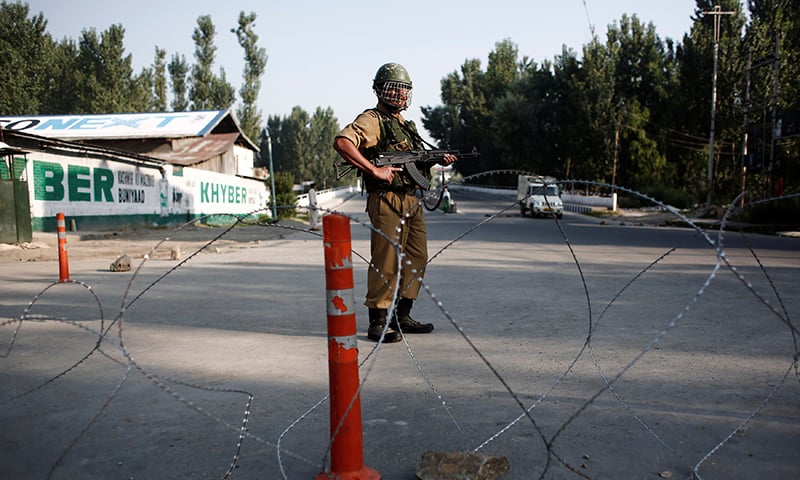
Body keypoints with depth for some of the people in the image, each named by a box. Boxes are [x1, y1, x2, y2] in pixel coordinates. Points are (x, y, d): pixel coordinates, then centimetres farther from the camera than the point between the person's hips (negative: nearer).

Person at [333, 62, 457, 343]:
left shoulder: (407, 125, 21)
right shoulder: (372, 120, -6)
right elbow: (341, 142, -23)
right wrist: (375, 171, -25)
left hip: (412, 201, 9)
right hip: (387, 201, -9)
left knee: (416, 259, 11)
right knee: (386, 262, -6)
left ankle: (402, 316, 23)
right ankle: (378, 323, 4)